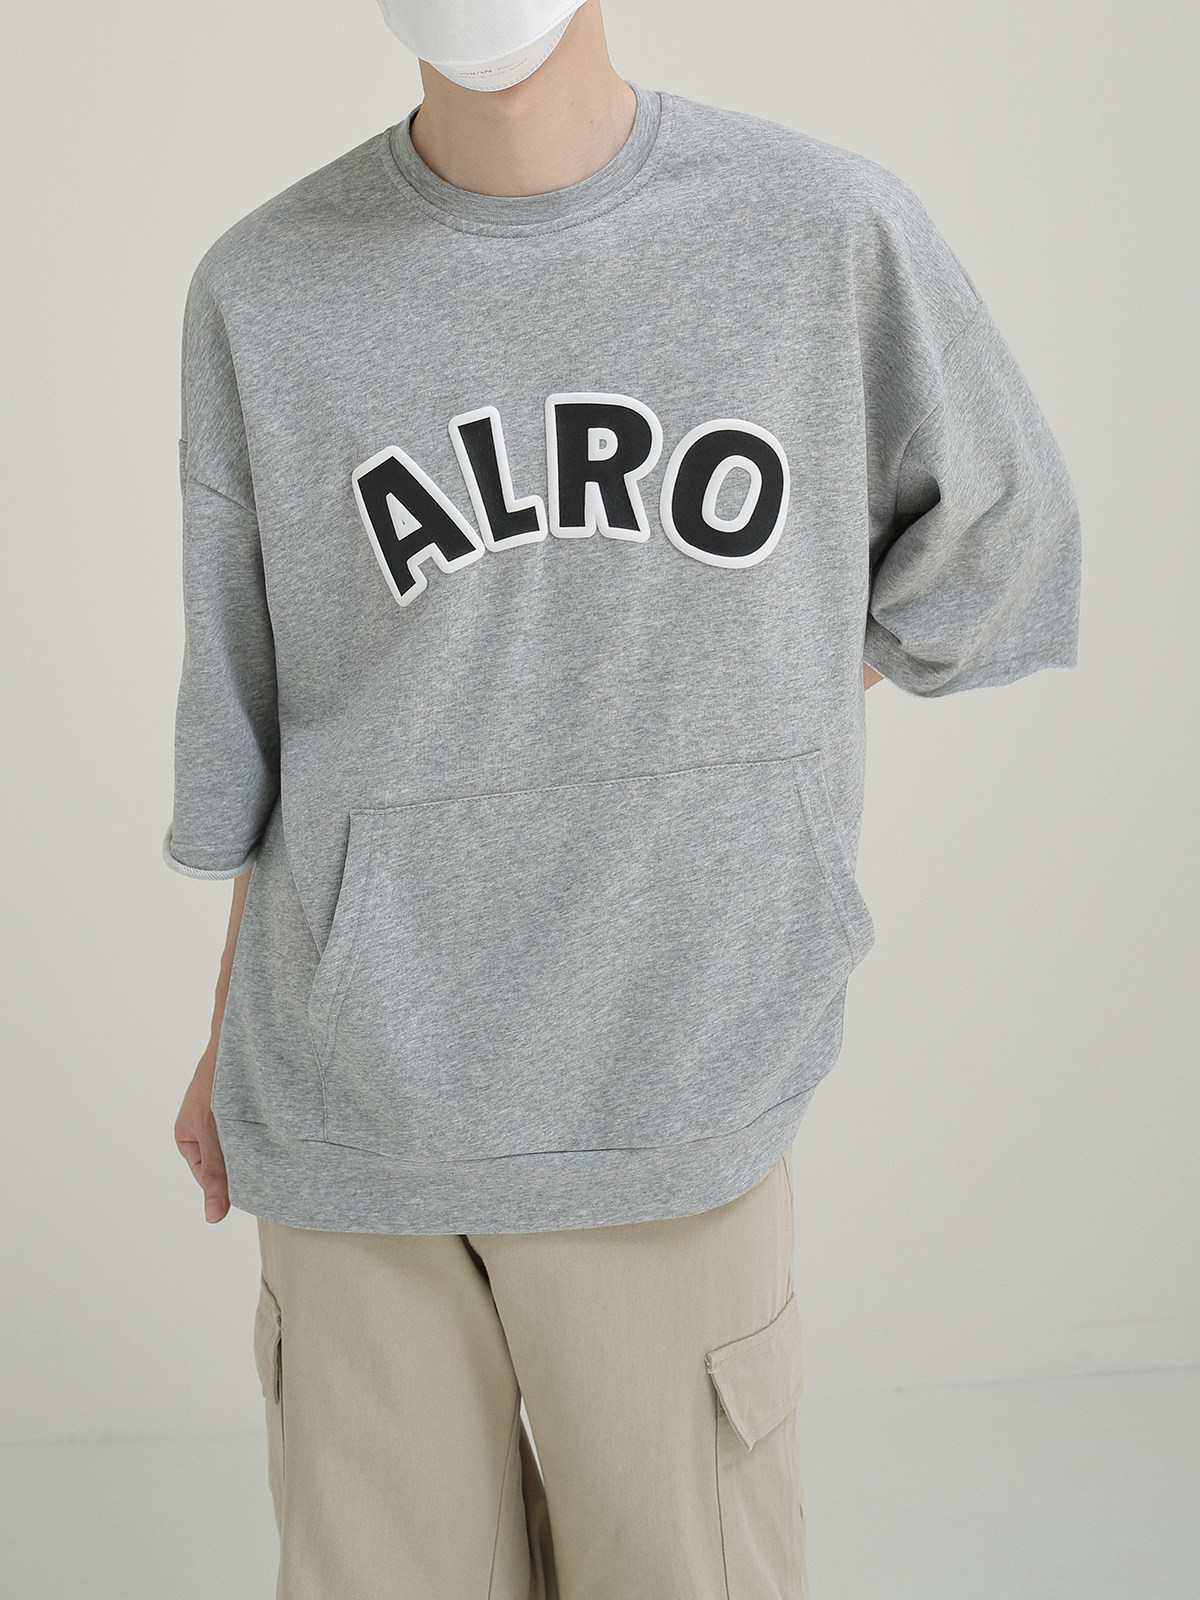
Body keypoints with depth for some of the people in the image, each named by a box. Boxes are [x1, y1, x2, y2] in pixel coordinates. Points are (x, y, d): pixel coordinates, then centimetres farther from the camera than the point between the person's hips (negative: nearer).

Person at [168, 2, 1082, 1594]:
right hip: (351, 1125, 1)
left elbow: (987, 540, 11)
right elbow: (264, 718, 7)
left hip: (679, 1104, 0)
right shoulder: (263, 295, -2)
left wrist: (744, 739, 5)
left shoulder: (835, 227, -5)